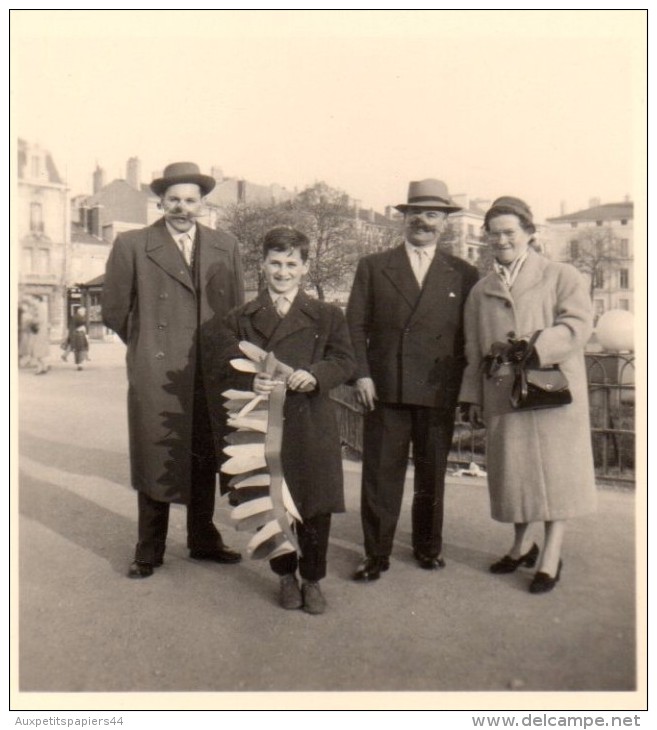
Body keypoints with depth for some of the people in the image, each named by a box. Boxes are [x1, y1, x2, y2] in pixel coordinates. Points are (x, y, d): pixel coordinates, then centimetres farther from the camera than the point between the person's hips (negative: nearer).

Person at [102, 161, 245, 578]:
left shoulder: (226, 247, 9)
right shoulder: (132, 245, 0)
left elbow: (238, 310, 14)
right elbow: (114, 311, 4)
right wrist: (146, 346, 10)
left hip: (210, 375, 3)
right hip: (155, 376, -3)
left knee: (204, 461, 13)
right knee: (155, 462, 4)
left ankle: (203, 541, 29)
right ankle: (149, 551, 20)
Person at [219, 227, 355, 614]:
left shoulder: (328, 315, 7)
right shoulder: (240, 319, 10)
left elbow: (345, 361, 1)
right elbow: (230, 366, 3)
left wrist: (315, 375, -19)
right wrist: (252, 381, -20)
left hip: (313, 425, -1)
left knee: (316, 506, 3)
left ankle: (312, 579, 24)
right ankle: (286, 576, 31)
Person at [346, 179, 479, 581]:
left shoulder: (463, 274, 9)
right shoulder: (373, 266, 8)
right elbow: (356, 325, 5)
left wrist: (465, 387, 0)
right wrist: (362, 374, -5)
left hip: (440, 393, 1)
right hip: (385, 389, -1)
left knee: (433, 473, 12)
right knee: (380, 473, 2)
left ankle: (428, 547, 31)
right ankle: (377, 553, 16)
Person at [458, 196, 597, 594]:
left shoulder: (562, 276, 1)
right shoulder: (480, 291, 15)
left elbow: (577, 325, -12)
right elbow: (474, 349, 16)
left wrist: (531, 347, -24)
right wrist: (473, 396, 9)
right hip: (502, 395, 4)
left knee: (555, 471, 2)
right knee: (513, 471, 10)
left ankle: (551, 557, 15)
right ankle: (522, 546, 29)